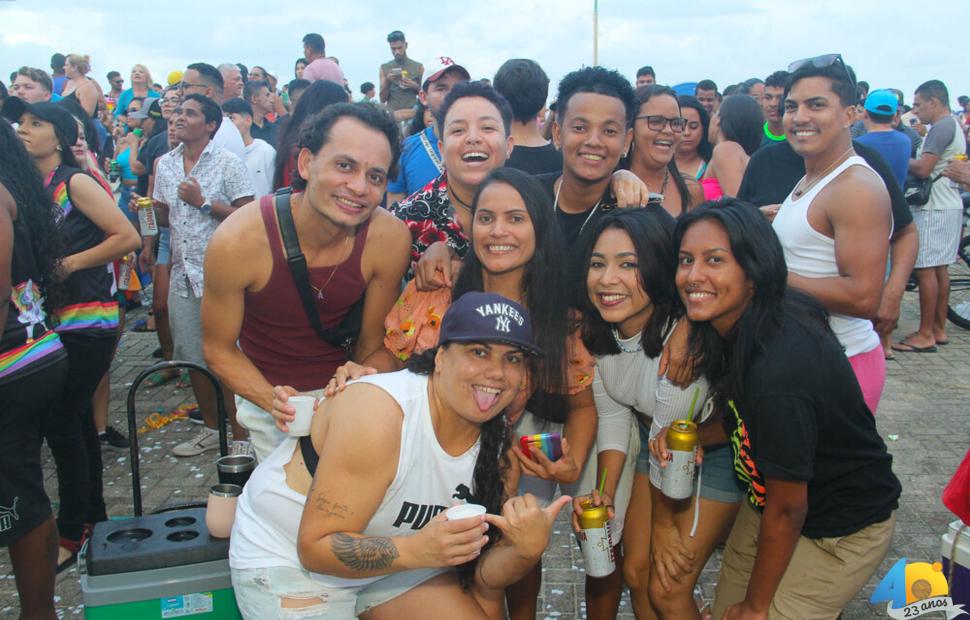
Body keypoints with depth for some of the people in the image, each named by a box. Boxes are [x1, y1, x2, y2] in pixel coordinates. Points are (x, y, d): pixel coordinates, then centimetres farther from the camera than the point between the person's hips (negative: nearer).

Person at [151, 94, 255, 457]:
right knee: (191, 356, 14)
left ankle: (240, 437, 10)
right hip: (182, 274, 7)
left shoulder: (228, 163, -6)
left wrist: (204, 202, -15)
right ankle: (211, 429, 30)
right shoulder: (165, 164, 12)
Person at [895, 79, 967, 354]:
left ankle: (925, 335, -4)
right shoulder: (955, 127, 17)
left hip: (933, 209, -10)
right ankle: (939, 329, 19)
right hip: (950, 205, 10)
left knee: (925, 270, -7)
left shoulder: (941, 127, -15)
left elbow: (923, 168, -22)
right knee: (940, 269, 13)